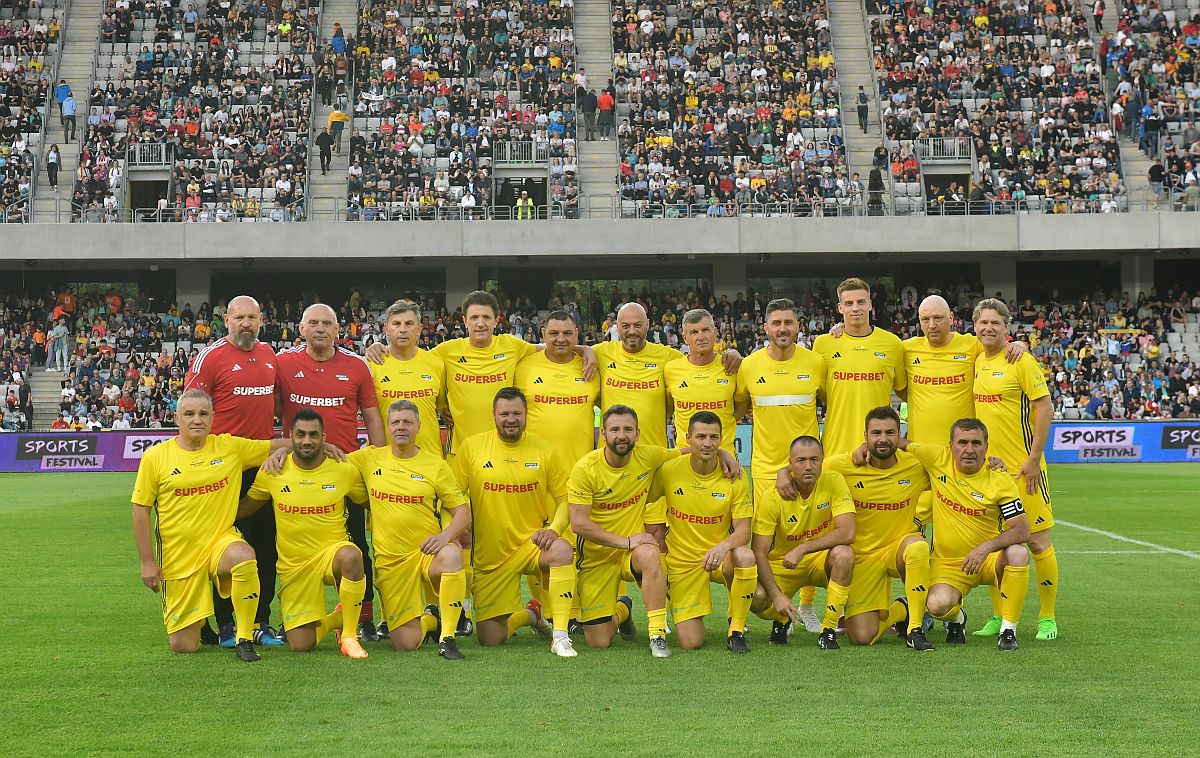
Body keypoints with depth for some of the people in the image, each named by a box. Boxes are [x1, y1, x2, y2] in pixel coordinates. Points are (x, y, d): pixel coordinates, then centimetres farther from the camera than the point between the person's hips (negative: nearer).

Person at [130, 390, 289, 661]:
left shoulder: (231, 447, 1)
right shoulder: (155, 457, -3)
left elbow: (278, 445, 9)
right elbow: (140, 510, 1)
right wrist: (147, 562, -1)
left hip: (221, 539, 0)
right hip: (178, 556, 0)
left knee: (244, 557, -38)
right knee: (182, 647, -2)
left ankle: (244, 638, -19)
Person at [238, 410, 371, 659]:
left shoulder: (344, 470, -4)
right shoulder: (272, 472, -3)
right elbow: (243, 509, 10)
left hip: (332, 551, -1)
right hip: (293, 566, 1)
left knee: (350, 555, -40)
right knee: (301, 644, -9)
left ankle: (349, 634, -17)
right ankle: (337, 618, 28)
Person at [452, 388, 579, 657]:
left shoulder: (544, 451, -1)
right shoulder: (472, 448, -2)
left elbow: (565, 497, 2)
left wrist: (554, 528, -16)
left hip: (531, 544, -1)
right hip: (490, 554, 1)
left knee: (562, 550, -38)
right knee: (490, 639, -1)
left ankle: (560, 637, -29)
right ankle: (529, 614, 33)